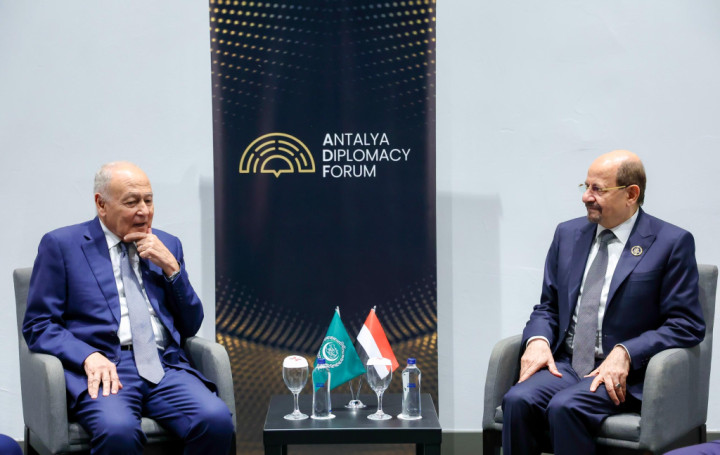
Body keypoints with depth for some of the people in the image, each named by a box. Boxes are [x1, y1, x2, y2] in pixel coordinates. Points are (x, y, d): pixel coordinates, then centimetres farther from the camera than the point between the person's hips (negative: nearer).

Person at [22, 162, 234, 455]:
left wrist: (171, 267, 3)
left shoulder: (167, 245, 19)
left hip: (165, 366, 4)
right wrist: (89, 357, -16)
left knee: (217, 420, -27)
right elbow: (38, 325, 2)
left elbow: (190, 327, 18)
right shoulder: (61, 245, 7)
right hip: (104, 370, -4)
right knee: (117, 430, -37)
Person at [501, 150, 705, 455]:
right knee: (518, 400, -26)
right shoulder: (568, 234, 15)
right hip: (565, 364, 5)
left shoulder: (671, 243, -2)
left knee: (565, 406, -32)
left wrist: (625, 353, -18)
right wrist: (537, 340, -4)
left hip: (624, 374, -4)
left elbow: (687, 325, -5)